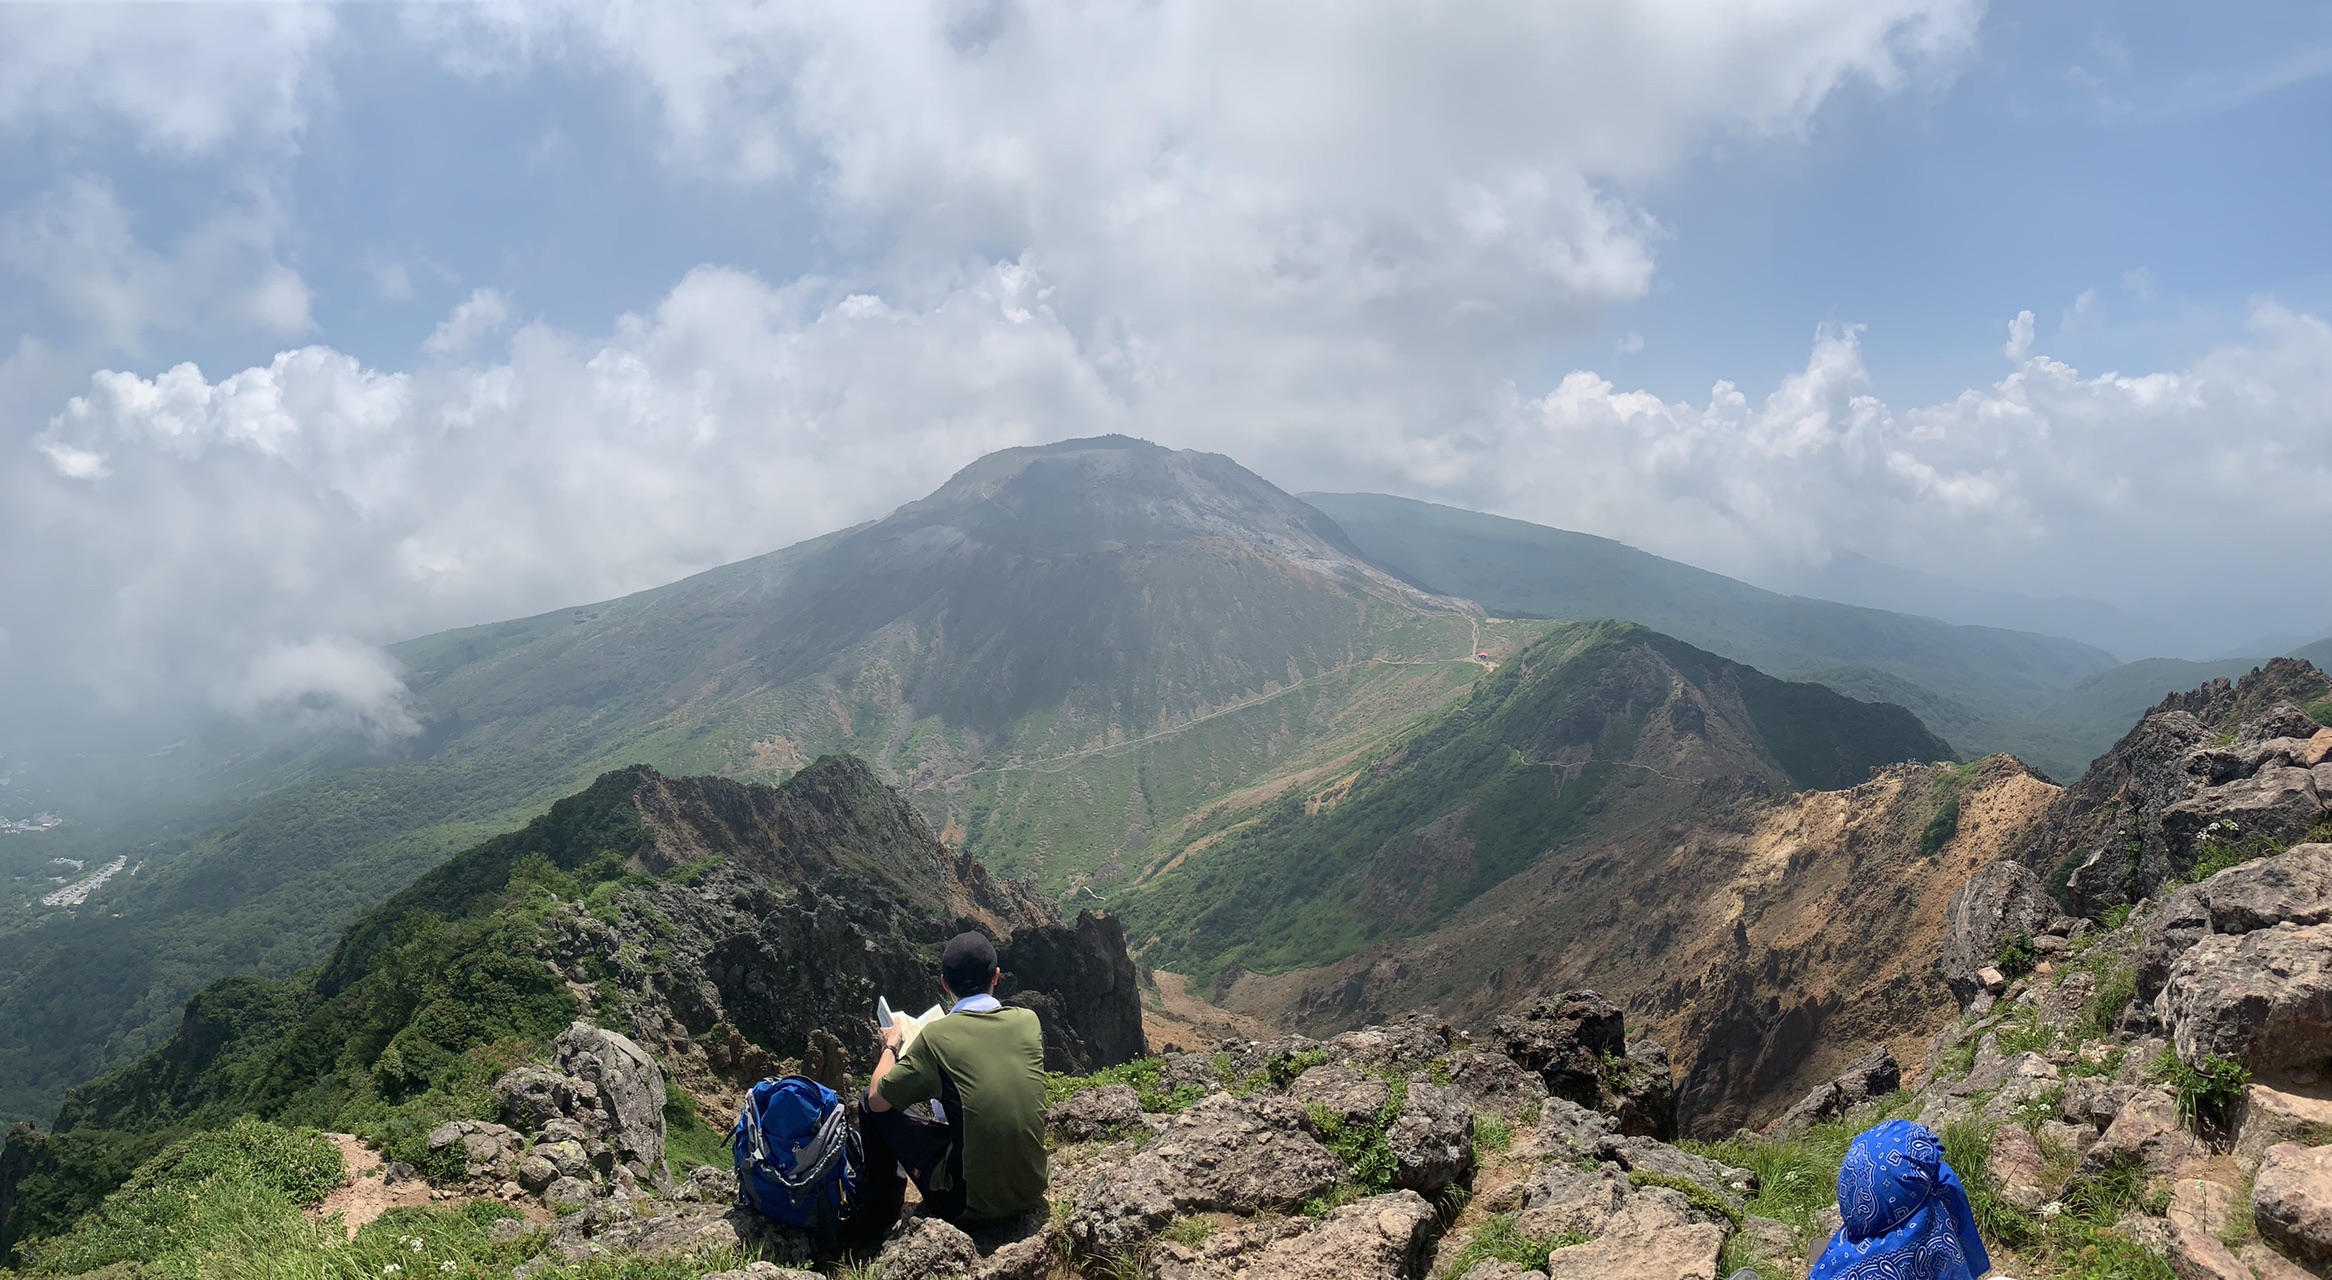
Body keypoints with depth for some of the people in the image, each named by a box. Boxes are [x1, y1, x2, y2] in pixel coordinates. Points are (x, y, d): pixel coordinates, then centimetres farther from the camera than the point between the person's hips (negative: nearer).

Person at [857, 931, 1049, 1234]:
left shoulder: (937, 1036, -15)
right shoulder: (1028, 1021, -2)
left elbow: (878, 1100, -4)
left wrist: (891, 1046, 15)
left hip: (971, 1205, -5)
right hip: (1032, 1192, 5)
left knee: (873, 1106, 9)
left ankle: (876, 1216, 24)